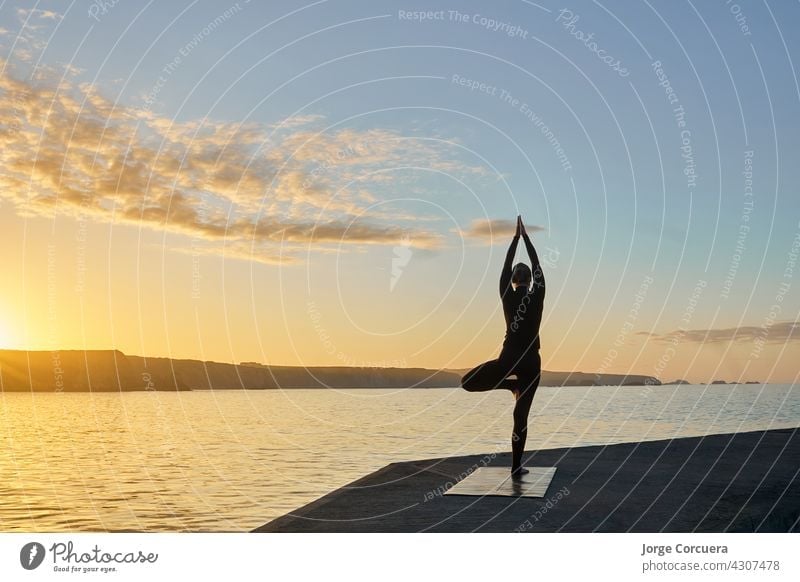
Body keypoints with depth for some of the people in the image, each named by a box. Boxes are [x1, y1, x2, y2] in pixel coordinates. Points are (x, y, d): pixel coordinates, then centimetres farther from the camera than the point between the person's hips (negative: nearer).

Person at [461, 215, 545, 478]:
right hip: (531, 361, 2)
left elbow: (506, 266, 10)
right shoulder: (537, 297, 0)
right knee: (521, 415, 5)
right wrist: (526, 236, 16)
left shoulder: (508, 297, -1)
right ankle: (516, 467, 5)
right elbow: (537, 265, 11)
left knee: (467, 382, 17)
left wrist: (515, 238, 17)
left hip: (509, 359, -2)